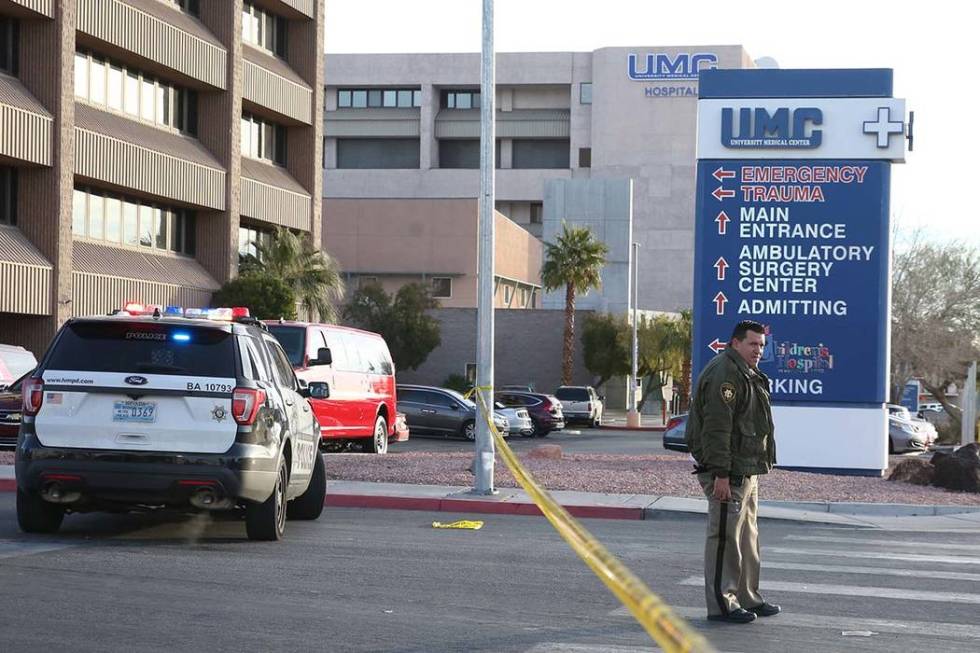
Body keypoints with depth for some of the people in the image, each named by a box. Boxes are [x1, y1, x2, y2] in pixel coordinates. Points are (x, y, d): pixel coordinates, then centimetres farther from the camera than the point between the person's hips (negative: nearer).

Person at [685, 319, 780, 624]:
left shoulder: (747, 375, 19)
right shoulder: (724, 374, -16)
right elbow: (716, 428, -23)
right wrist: (721, 474, -26)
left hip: (746, 471, 11)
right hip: (729, 473, -11)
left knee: (747, 537, 17)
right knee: (725, 537, -7)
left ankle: (747, 598, 26)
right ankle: (721, 604, -3)